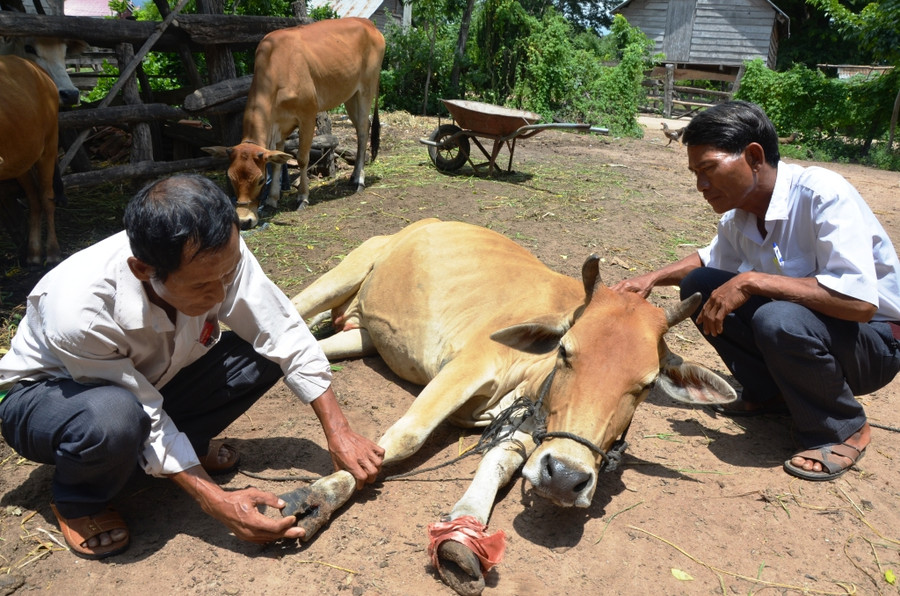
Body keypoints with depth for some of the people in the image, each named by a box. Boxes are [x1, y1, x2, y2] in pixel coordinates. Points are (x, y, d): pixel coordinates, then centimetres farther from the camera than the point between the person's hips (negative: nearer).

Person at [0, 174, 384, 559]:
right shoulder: (79, 313, -38)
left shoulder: (219, 255, -28)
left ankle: (184, 446, 5)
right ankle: (77, 501, -5)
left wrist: (339, 435, -21)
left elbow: (285, 337, -20)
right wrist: (216, 502, -29)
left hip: (150, 381, 4)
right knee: (113, 418, -39)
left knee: (264, 354, -17)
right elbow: (147, 421, -28)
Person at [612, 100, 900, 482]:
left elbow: (860, 301, -36)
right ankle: (770, 393, 9)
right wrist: (653, 278, 0)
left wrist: (751, 282, -34)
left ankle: (842, 431, -9)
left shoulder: (823, 195, -27)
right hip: (801, 324, 7)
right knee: (698, 285, -4)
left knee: (779, 319, -37)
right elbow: (710, 260, 18)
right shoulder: (738, 215, -4)